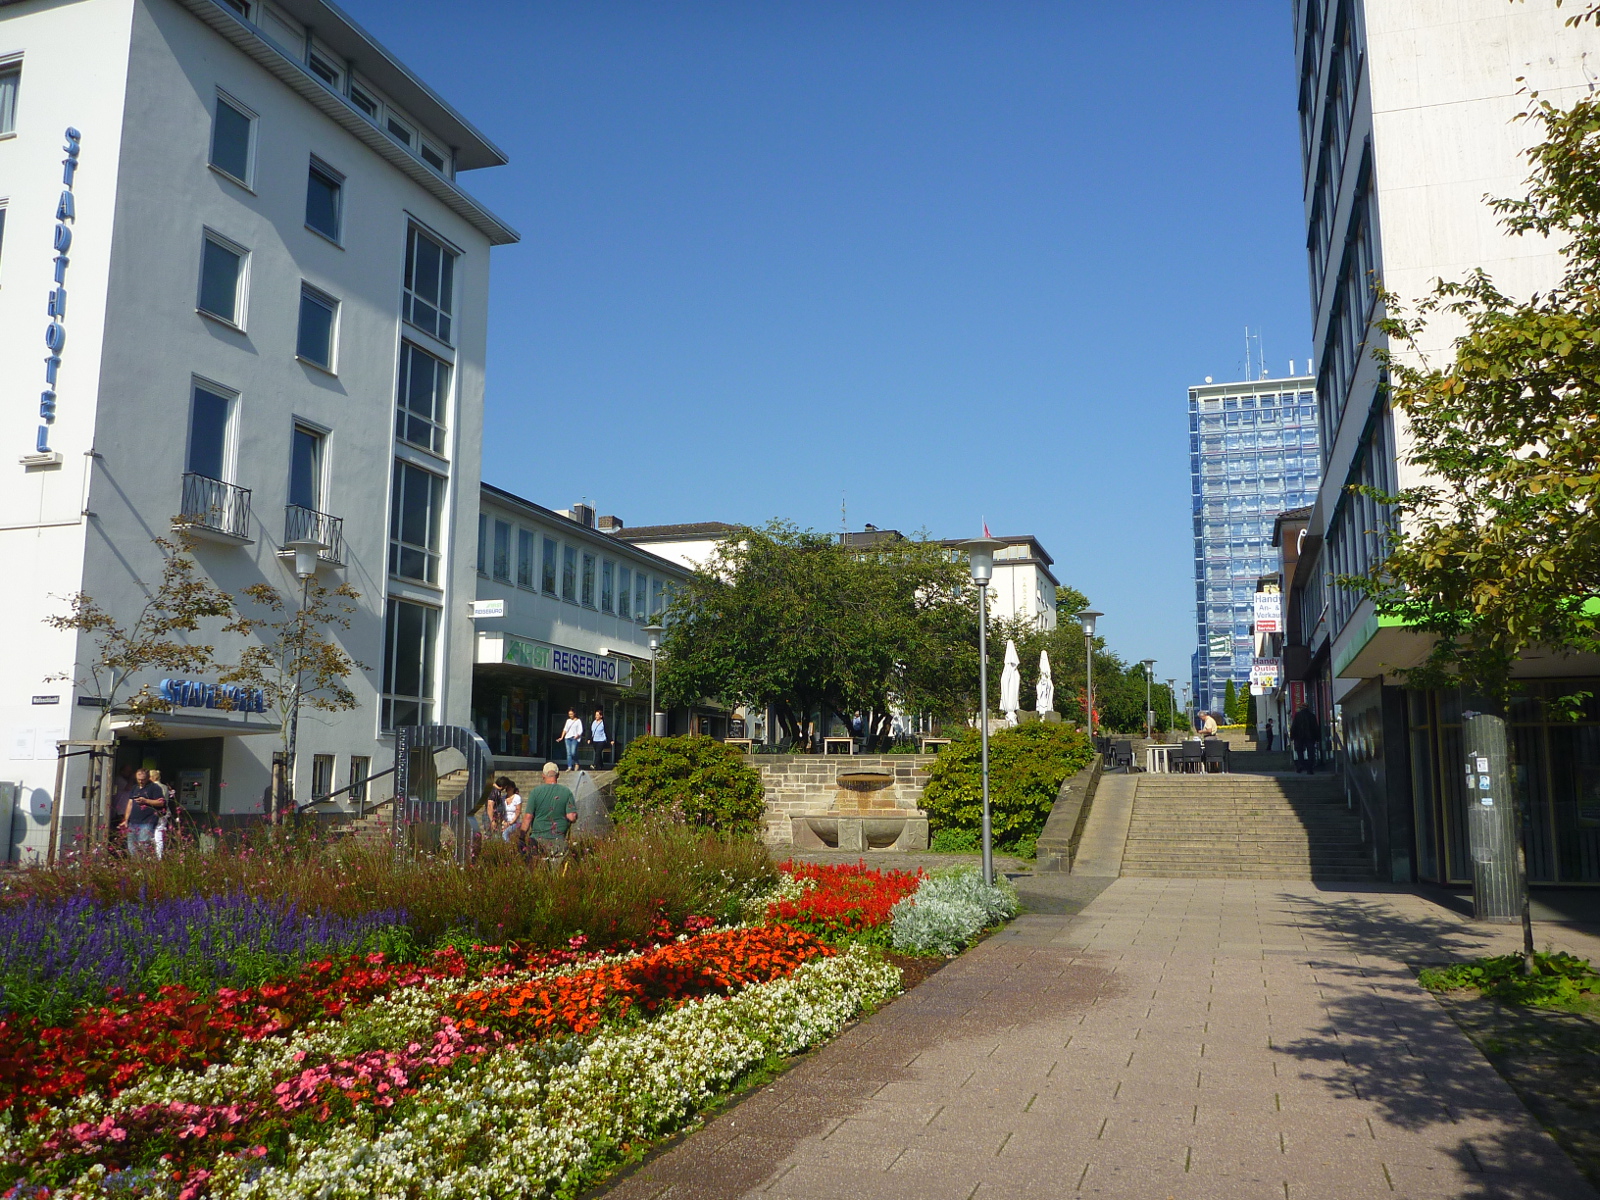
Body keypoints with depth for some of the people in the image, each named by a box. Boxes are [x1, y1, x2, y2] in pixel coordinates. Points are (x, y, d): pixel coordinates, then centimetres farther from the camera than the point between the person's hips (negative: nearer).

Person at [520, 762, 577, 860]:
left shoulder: (535, 791, 0)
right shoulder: (566, 792, 0)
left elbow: (528, 817, -3)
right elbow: (572, 817, -6)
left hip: (538, 838, 0)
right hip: (559, 840, 1)